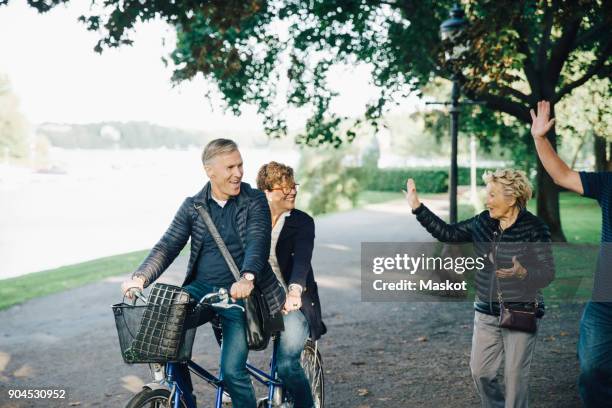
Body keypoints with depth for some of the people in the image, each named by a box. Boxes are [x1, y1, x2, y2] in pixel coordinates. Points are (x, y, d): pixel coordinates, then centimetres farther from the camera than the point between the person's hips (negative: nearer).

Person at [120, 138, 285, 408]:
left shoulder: (254, 201, -2)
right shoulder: (192, 206, 6)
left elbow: (258, 242, -17)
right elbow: (167, 246, -2)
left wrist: (247, 277, -37)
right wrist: (140, 277, -20)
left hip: (240, 293, -3)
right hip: (201, 288, 3)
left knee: (232, 370, -15)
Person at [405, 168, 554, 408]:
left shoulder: (534, 229, -13)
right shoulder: (483, 222, 2)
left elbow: (547, 273, -13)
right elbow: (448, 234, 9)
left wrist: (523, 273, -33)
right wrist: (418, 208, 6)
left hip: (521, 314, -5)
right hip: (486, 313, 5)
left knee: (515, 374, 2)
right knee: (480, 371, 8)